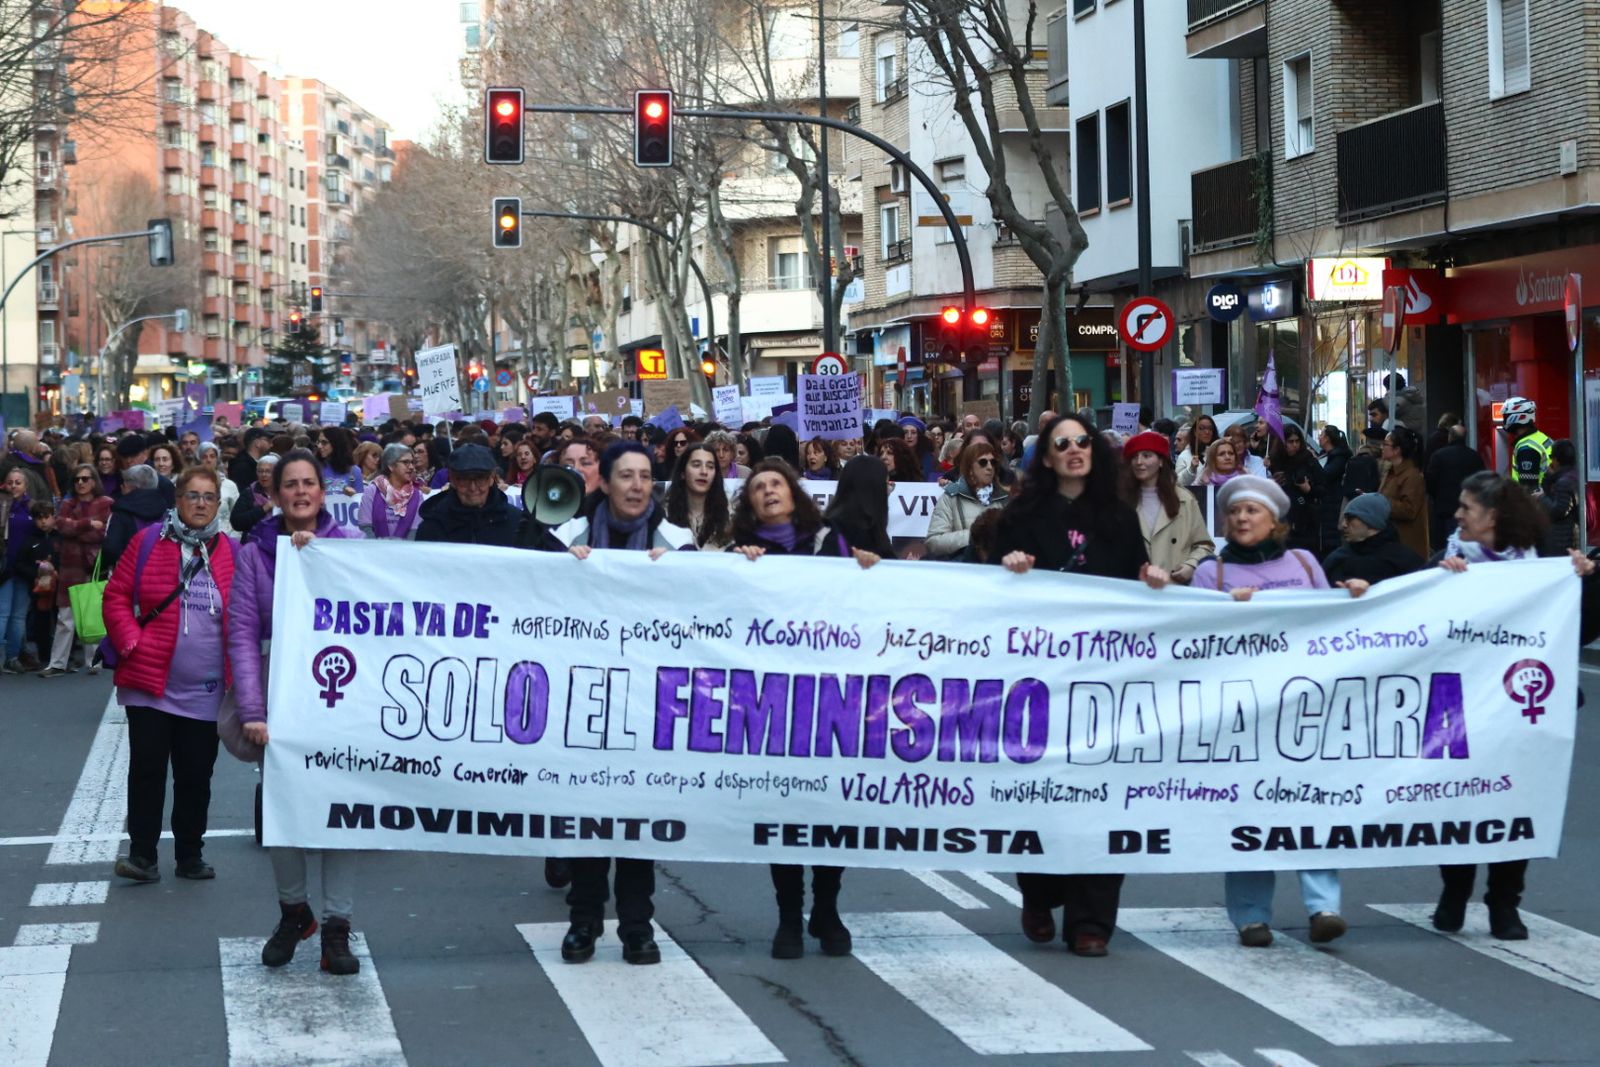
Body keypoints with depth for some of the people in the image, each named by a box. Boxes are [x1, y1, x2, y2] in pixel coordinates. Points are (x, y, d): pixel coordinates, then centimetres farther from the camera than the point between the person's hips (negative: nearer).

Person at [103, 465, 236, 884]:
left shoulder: (230, 552, 3)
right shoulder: (149, 542, -2)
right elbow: (117, 597, -1)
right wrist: (131, 645, -10)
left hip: (205, 689, 2)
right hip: (151, 681, -2)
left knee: (195, 776, 9)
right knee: (147, 769, 0)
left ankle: (190, 854, 20)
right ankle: (142, 854, 7)